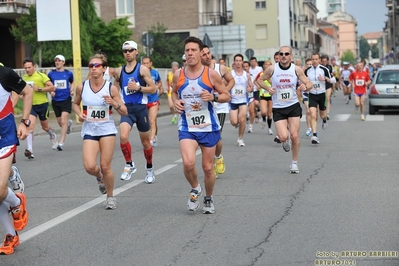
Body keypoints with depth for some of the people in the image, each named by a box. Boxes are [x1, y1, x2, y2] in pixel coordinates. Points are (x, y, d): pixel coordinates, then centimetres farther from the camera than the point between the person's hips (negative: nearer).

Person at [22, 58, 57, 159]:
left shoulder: (41, 76, -10)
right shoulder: (24, 78, 5)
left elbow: (52, 87, -15)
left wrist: (39, 89, -21)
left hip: (42, 104, -3)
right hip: (31, 105, 3)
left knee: (45, 127, 15)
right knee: (30, 126, -17)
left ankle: (53, 136, 51)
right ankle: (30, 151, -21)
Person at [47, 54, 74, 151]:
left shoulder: (68, 73, 0)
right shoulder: (51, 74, 1)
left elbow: (72, 82, 17)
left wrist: (72, 90, -1)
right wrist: (51, 91, -8)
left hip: (66, 100, -3)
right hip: (55, 100, 3)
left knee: (63, 122, -14)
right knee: (60, 122, 12)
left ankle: (61, 143, -11)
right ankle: (68, 123, 49)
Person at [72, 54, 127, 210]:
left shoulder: (111, 88, -6)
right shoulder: (82, 87, -3)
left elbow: (124, 112, -1)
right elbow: (75, 103, 17)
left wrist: (114, 103, -20)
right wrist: (79, 113, -3)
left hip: (107, 129, -1)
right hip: (89, 131, 1)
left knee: (105, 166, -1)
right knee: (89, 167, -14)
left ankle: (110, 197, 22)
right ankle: (100, 177, 23)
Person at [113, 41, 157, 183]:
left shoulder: (142, 69, -3)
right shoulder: (119, 71, 6)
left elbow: (153, 89, -7)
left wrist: (138, 88, -18)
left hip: (140, 108, -2)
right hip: (126, 108, 2)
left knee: (145, 142, 10)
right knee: (123, 137, -22)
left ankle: (149, 168, 32)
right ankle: (129, 165, -2)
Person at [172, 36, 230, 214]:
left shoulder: (211, 74, -6)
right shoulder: (178, 75, 0)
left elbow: (227, 96, 1)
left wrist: (213, 97, -19)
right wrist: (175, 102, -3)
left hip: (209, 127, 0)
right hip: (187, 127, 0)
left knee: (207, 167, 8)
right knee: (188, 162, -21)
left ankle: (209, 199, 32)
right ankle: (195, 189, 10)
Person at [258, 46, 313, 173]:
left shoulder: (296, 69, -4)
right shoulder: (272, 69, -6)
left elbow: (309, 84, 3)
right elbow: (260, 80, 7)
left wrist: (305, 87, -21)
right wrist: (268, 88, -12)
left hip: (293, 106, 1)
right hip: (278, 108, -1)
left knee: (294, 136, -4)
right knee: (283, 137, -14)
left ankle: (294, 163, 15)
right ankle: (285, 141, 26)